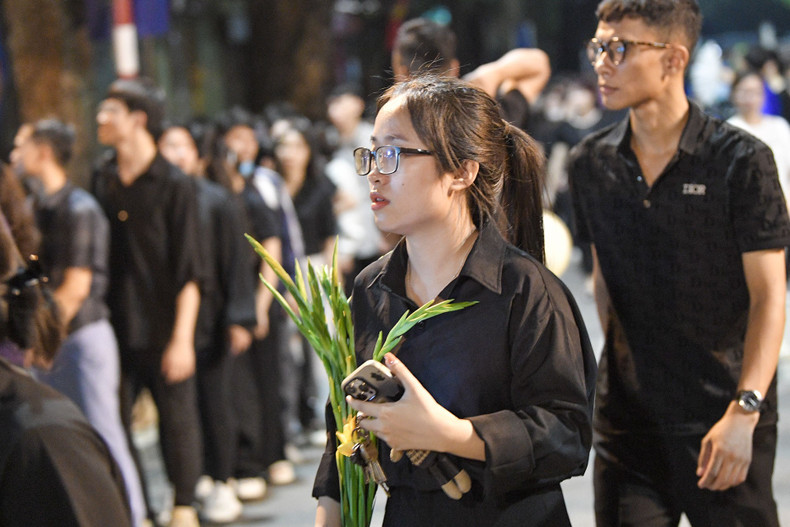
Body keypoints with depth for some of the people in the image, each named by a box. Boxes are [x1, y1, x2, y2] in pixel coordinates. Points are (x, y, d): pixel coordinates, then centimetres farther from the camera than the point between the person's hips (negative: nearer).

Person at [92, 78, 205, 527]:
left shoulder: (175, 185, -7)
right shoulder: (101, 182, 7)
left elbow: (189, 272, -8)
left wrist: (182, 338, -13)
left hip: (164, 330, -4)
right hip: (116, 327, 4)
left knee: (178, 418, 5)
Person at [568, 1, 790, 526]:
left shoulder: (741, 161, -10)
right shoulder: (592, 163, 5)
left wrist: (744, 412, -20)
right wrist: (618, 362, 14)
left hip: (721, 419, -4)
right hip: (625, 417, 4)